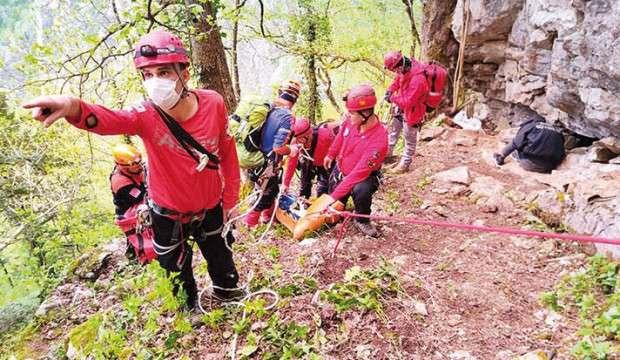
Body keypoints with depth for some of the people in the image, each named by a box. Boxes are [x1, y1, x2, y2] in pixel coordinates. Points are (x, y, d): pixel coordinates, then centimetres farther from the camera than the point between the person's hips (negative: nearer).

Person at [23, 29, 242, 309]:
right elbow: (108, 120, -46)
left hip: (210, 207, 1)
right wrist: (73, 107, -68)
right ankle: (189, 309, 51)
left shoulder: (213, 103, -20)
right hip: (168, 214, 0)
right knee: (177, 272, 20)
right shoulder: (146, 116, -24)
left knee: (220, 258, 24)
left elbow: (227, 151, -7)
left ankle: (227, 291, 57)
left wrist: (230, 198, -2)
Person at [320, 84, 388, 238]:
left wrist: (334, 196, -34)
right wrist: (330, 154, 17)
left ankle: (362, 220, -8)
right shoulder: (351, 119, -21)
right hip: (340, 169, 5)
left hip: (365, 176, -5)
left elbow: (359, 174, -35)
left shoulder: (378, 141, -37)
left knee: (361, 190, -37)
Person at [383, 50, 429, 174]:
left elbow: (407, 102, -34)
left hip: (412, 111, -9)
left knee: (410, 138, 10)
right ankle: (388, 151, 47)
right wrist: (390, 90, -7)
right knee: (394, 129, 26)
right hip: (402, 107, 9)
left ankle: (405, 163, 27)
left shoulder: (417, 80, -39)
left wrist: (392, 98, -21)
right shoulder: (406, 67, -14)